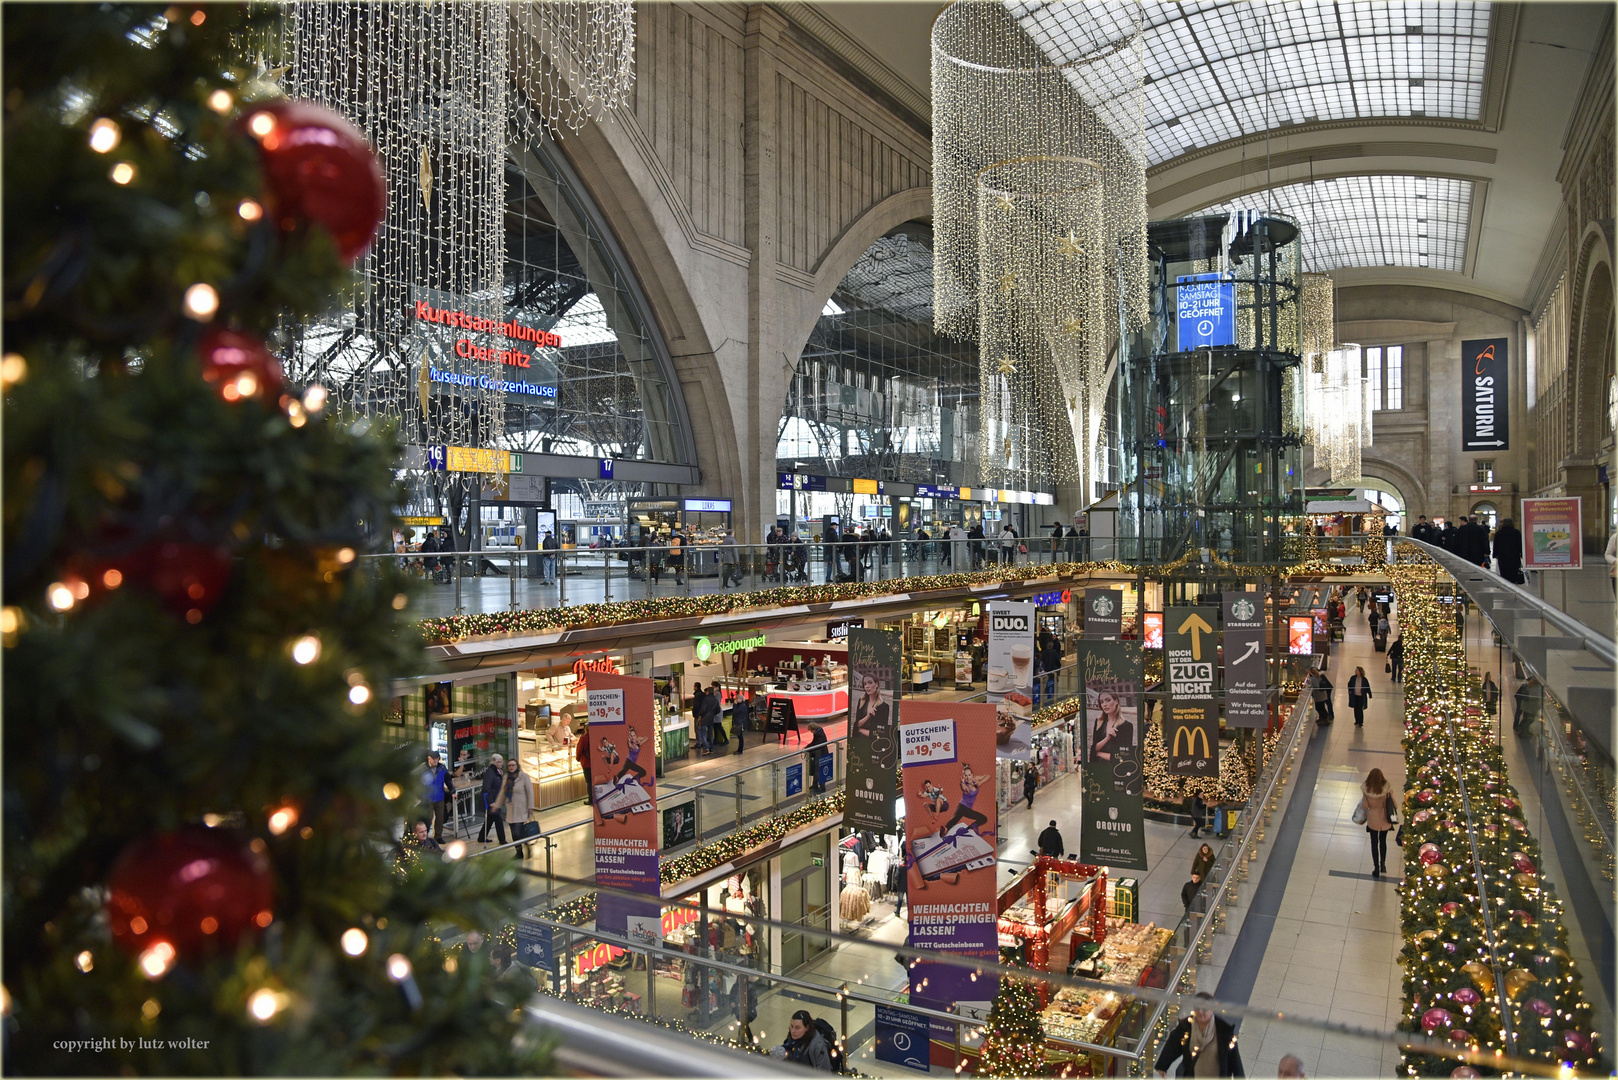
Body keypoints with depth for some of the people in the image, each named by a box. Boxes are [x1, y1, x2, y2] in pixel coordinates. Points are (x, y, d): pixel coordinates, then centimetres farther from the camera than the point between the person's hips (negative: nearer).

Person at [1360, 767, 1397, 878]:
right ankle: (1383, 865, 33)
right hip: (1385, 820, 1)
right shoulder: (1387, 790, -21)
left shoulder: (1366, 791, -22)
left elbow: (1364, 806, -13)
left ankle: (1376, 869, 19)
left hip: (1373, 820, -1)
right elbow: (1393, 804, -12)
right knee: (1383, 841, 25)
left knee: (1374, 843, 14)